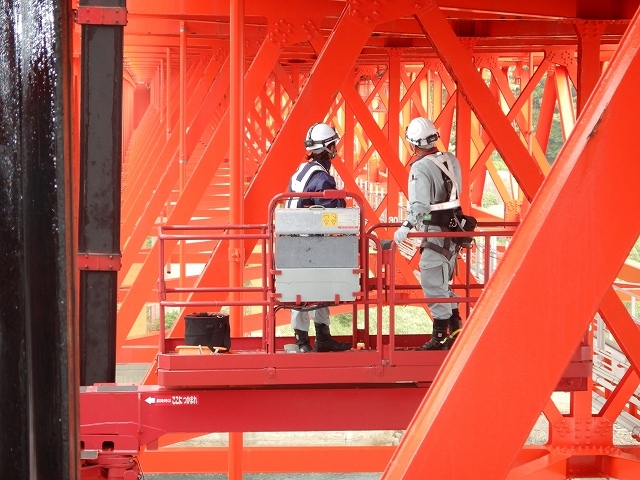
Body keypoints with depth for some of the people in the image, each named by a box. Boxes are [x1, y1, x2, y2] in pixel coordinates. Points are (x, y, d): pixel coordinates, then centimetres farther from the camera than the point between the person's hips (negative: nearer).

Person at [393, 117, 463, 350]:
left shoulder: (420, 168, -15)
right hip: (453, 230, 9)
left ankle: (440, 337, 0)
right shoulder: (451, 160, 8)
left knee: (433, 284, -2)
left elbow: (419, 205, -26)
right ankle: (456, 330, 21)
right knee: (442, 283, 19)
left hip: (435, 233, -9)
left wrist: (406, 227, -33)